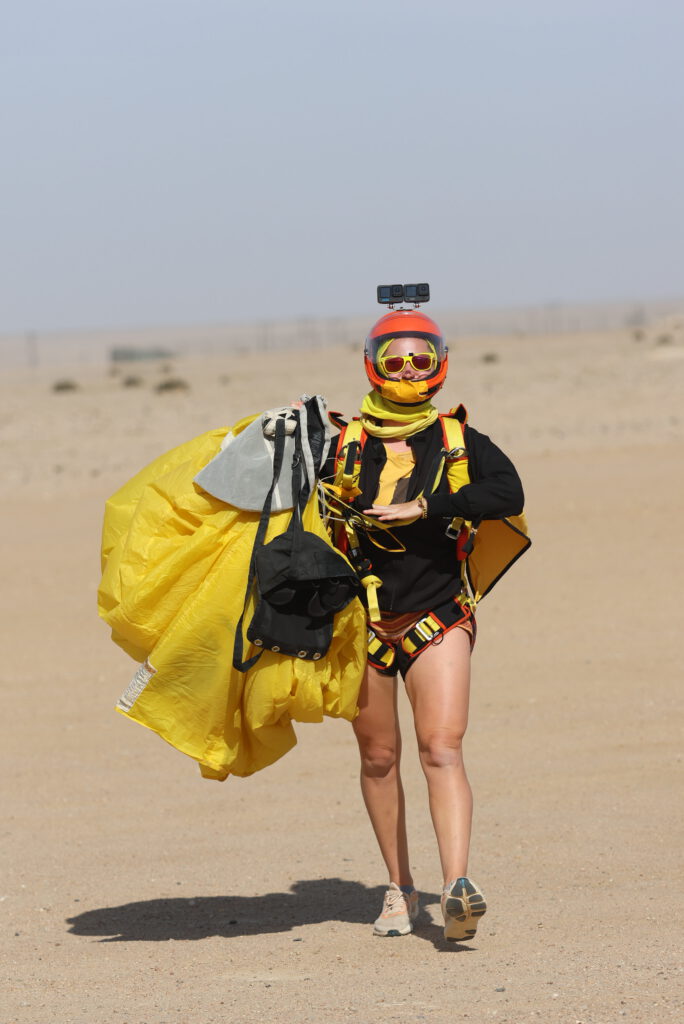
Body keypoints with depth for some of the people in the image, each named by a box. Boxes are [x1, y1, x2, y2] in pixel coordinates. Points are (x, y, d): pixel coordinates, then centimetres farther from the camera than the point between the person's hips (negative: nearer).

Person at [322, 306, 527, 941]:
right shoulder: (345, 444, 2)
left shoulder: (458, 439, 2)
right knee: (379, 757, 9)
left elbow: (508, 493, -13)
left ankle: (456, 889, -26)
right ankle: (399, 888, 23)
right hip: (362, 620, 1)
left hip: (438, 619, -1)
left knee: (442, 749, -16)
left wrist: (424, 508, -20)